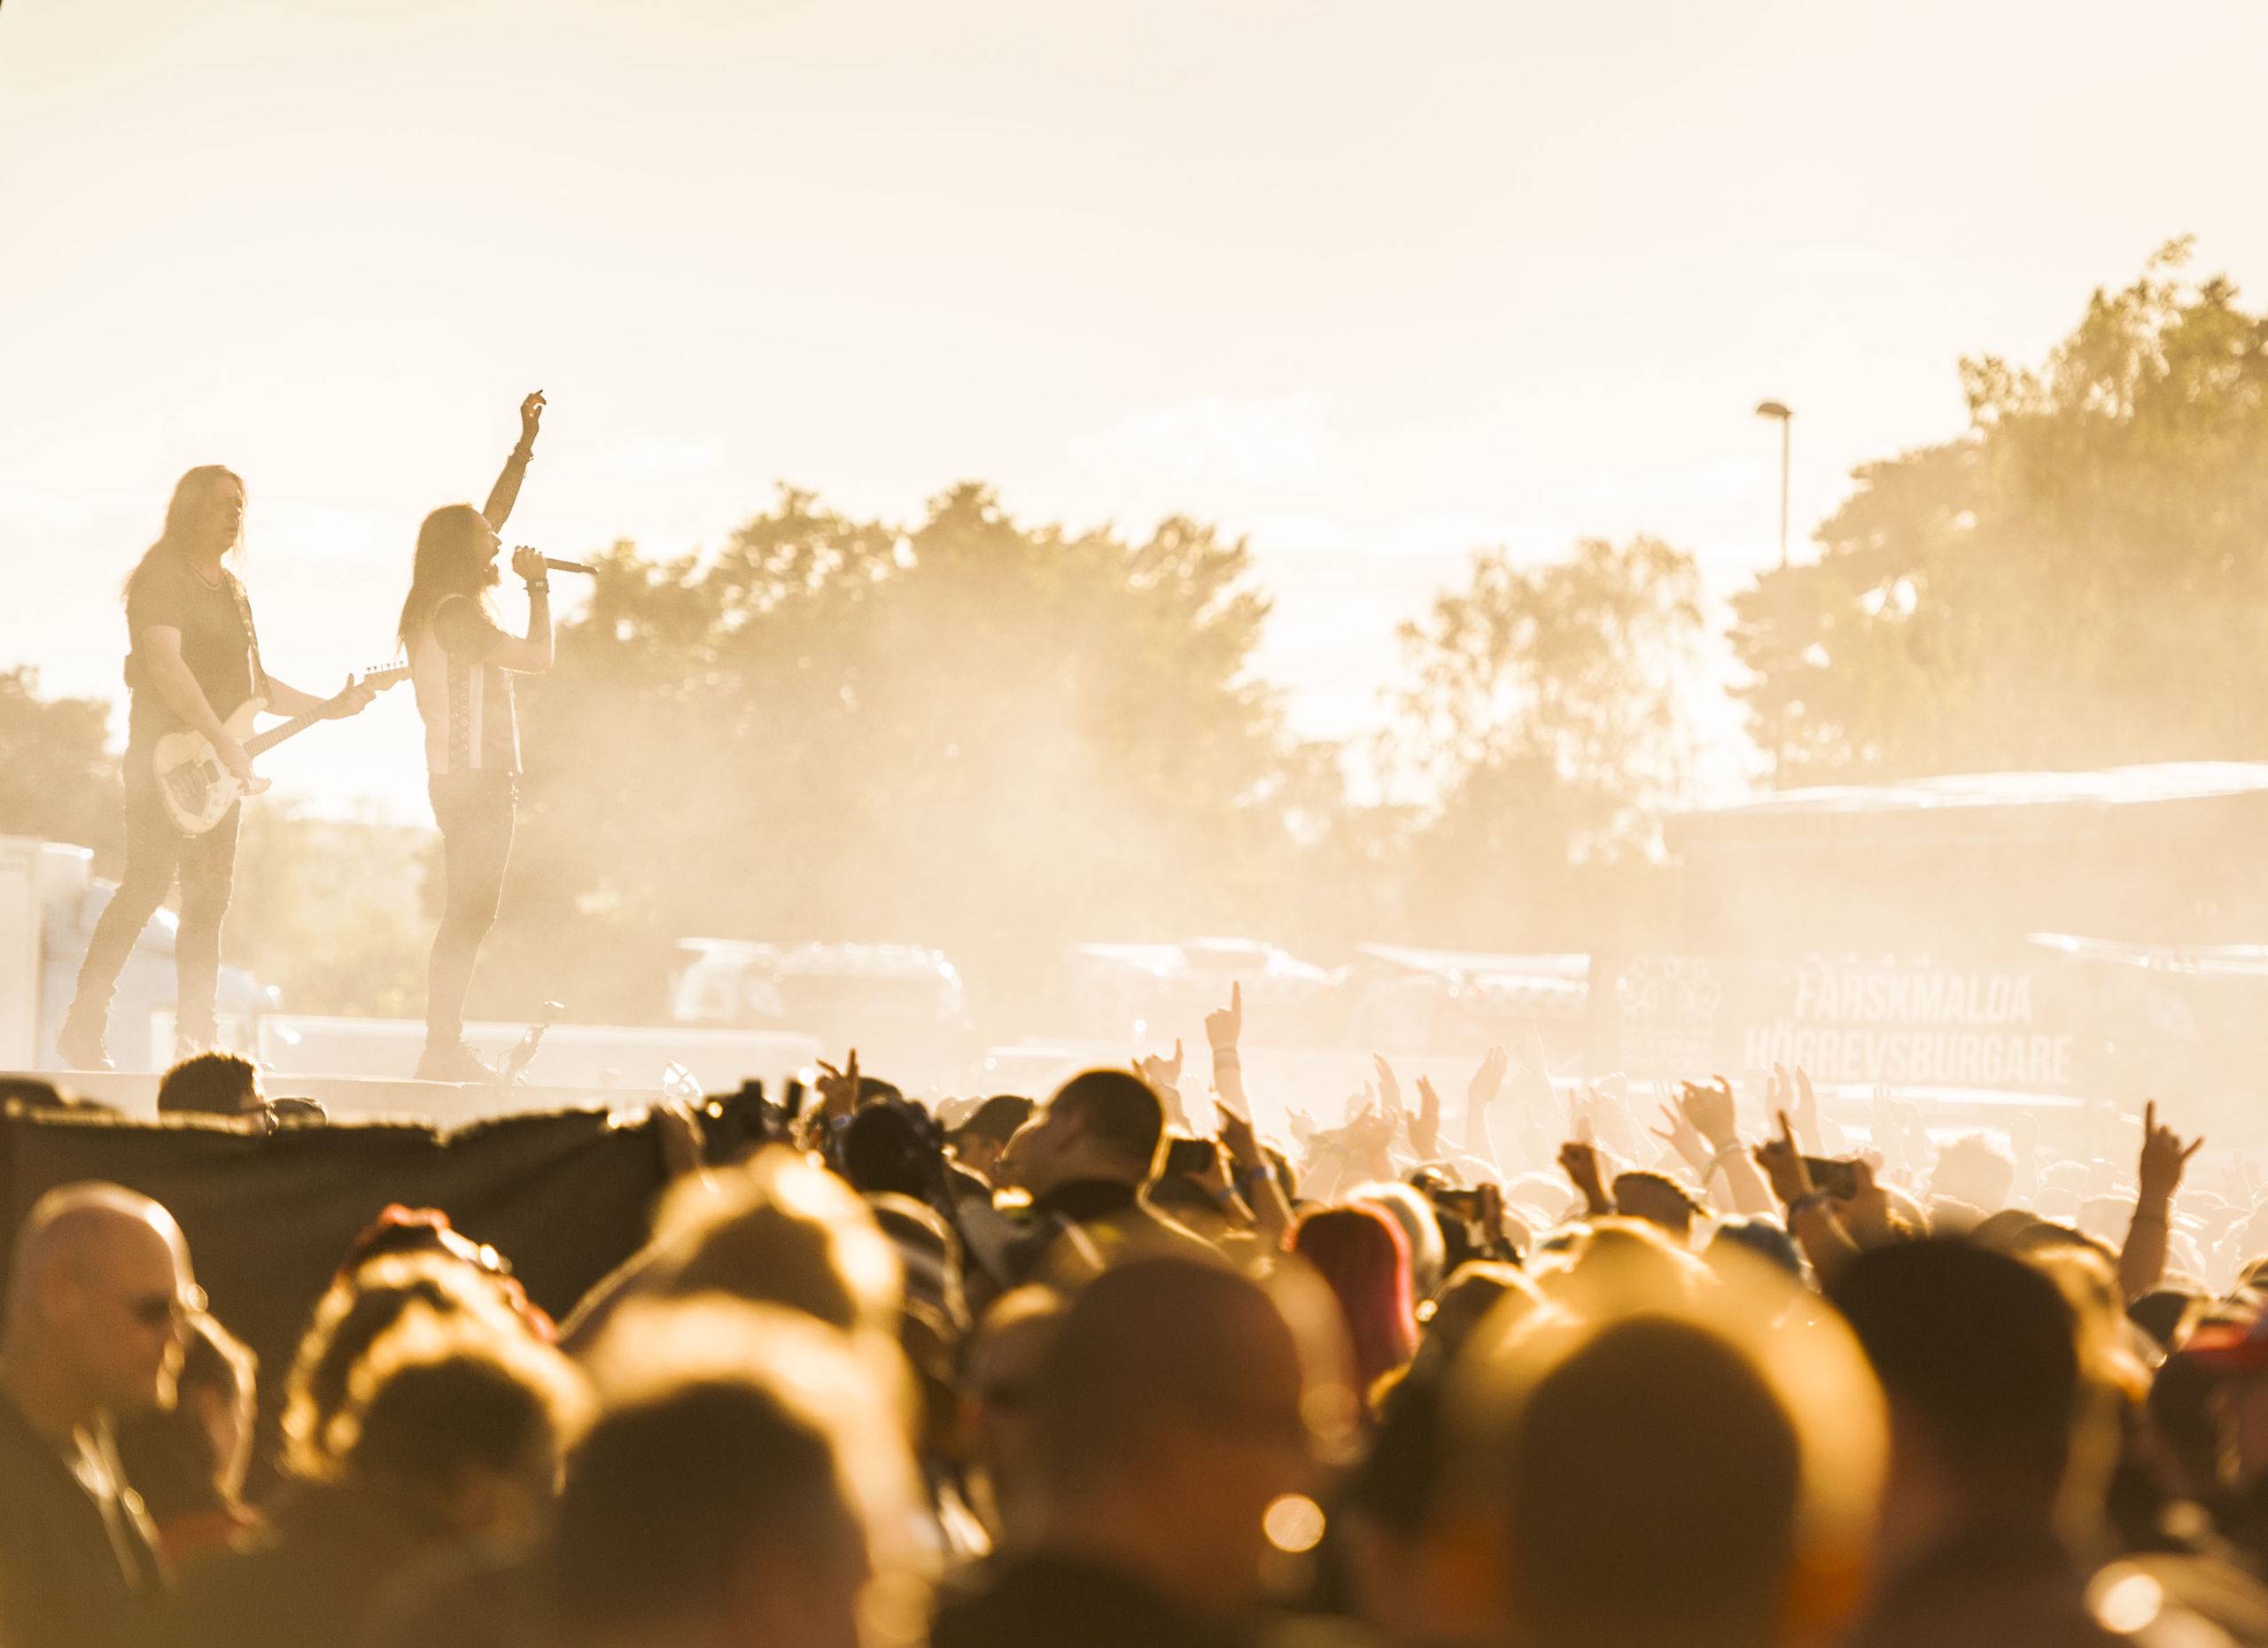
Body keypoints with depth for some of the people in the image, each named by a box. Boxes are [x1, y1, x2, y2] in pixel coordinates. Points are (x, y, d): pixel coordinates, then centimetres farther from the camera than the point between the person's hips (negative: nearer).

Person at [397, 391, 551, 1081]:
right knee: (468, 915, -9)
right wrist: (538, 586, -3)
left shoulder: (440, 608, 13)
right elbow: (538, 656, -16)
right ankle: (443, 1048, -11)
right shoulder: (458, 613, -14)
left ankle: (445, 1048, 13)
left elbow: (489, 519, 22)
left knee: (468, 914, 12)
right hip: (476, 777, -10)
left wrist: (525, 446, 24)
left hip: (462, 779, 10)